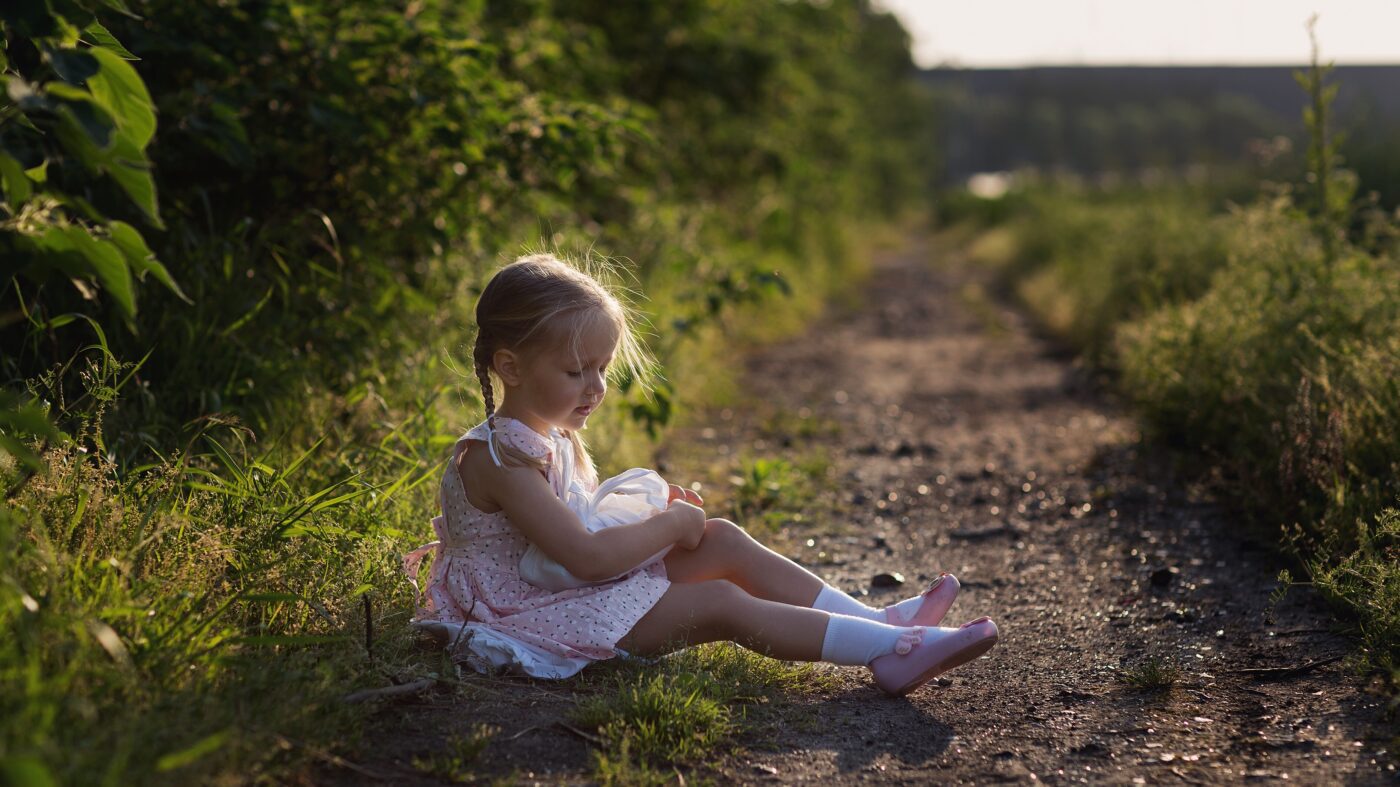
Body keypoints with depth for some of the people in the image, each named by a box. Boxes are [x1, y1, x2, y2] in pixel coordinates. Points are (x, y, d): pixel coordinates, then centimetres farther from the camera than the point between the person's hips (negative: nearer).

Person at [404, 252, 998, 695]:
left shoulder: (555, 436, 10)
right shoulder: (500, 458, -23)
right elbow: (586, 556, -30)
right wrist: (667, 525, -15)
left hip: (571, 589, 10)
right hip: (534, 614, -10)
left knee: (724, 541, -1)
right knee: (724, 604, -19)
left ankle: (877, 622, -5)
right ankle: (894, 650, -21)